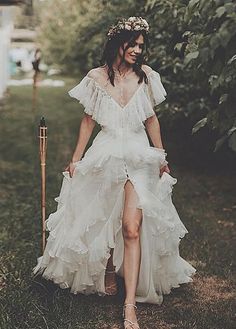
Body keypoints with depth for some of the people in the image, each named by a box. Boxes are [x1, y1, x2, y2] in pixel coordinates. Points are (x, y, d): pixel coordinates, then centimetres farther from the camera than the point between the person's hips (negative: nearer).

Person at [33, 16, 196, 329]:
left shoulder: (146, 75, 1)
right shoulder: (96, 77, -1)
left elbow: (152, 119, 10)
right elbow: (88, 120, 7)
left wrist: (161, 157, 13)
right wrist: (76, 158, 6)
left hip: (139, 157, -1)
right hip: (106, 156, 1)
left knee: (131, 228, -11)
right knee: (103, 221, 12)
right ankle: (108, 270, 43)